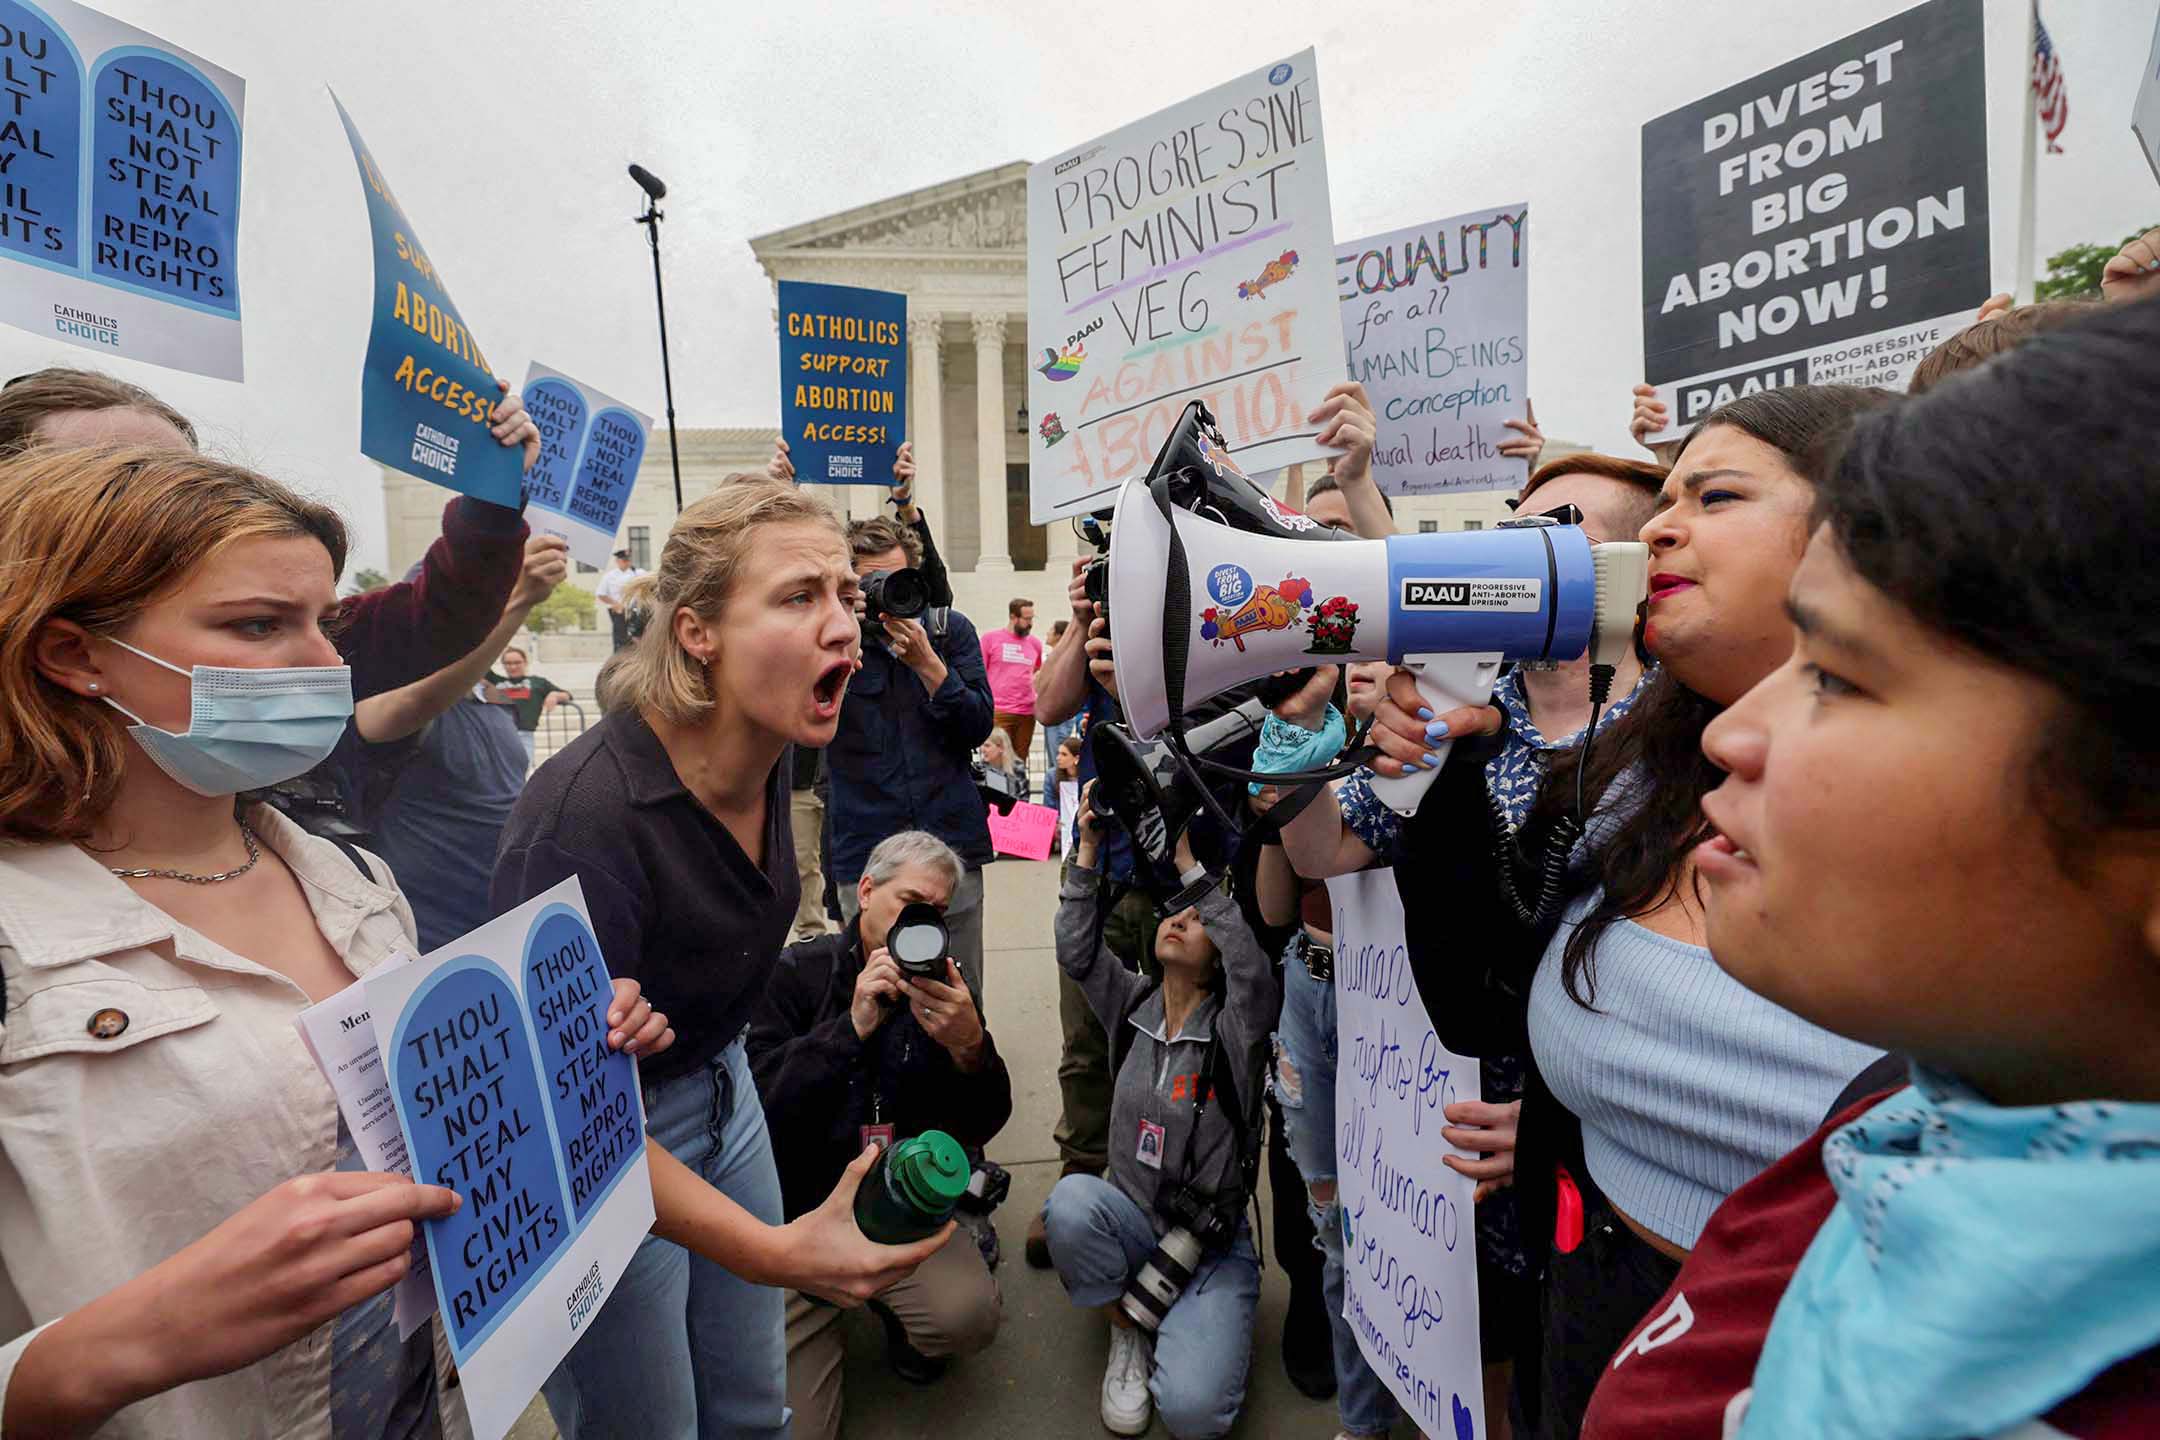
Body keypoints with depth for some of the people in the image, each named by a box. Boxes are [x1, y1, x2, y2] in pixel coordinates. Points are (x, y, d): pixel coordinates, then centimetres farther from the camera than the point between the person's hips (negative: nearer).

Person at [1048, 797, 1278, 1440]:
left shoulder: (1236, 1026, -12)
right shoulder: (1133, 1006, 1)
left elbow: (1253, 967, -33)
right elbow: (1076, 951, -11)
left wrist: (1187, 861, -34)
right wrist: (1088, 847, -17)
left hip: (1212, 1245, -3)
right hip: (1131, 1221, 4)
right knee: (1071, 1201, -31)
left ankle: (1196, 1322, 12)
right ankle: (1127, 1333, 0)